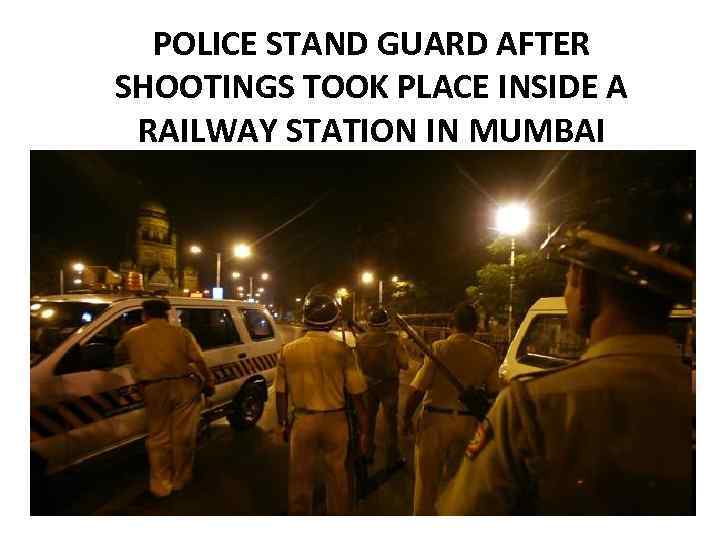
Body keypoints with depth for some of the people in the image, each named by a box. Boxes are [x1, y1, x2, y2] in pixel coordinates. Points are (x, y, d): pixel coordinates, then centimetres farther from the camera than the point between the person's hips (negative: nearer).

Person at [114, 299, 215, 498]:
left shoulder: (132, 335, 10)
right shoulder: (181, 332, 4)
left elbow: (118, 355, 28)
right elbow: (199, 360, -2)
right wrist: (209, 381, 8)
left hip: (154, 389, 1)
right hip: (183, 386, 0)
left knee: (158, 438, 15)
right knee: (183, 436, 12)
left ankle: (161, 485, 22)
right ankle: (180, 480, 26)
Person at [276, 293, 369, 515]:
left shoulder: (288, 350, -9)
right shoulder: (342, 351, -14)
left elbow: (281, 393, 0)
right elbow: (356, 395, -10)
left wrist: (283, 421, 16)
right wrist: (364, 429, 2)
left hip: (303, 421, 1)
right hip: (335, 420, -1)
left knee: (300, 477, 20)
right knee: (337, 474, 20)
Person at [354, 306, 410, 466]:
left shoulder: (361, 339, -14)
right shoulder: (393, 339, -21)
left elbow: (358, 363, -7)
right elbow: (404, 364, -16)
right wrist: (402, 348, 0)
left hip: (368, 384, 2)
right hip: (389, 384, -2)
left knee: (368, 419, 21)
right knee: (391, 421, 15)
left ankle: (367, 454, 32)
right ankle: (392, 457, 24)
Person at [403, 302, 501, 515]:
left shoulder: (439, 348, -15)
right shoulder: (487, 353, -5)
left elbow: (417, 389, -15)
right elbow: (494, 392, 2)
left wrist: (407, 418, -2)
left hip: (436, 419, -3)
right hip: (469, 422, 4)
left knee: (427, 479, 13)